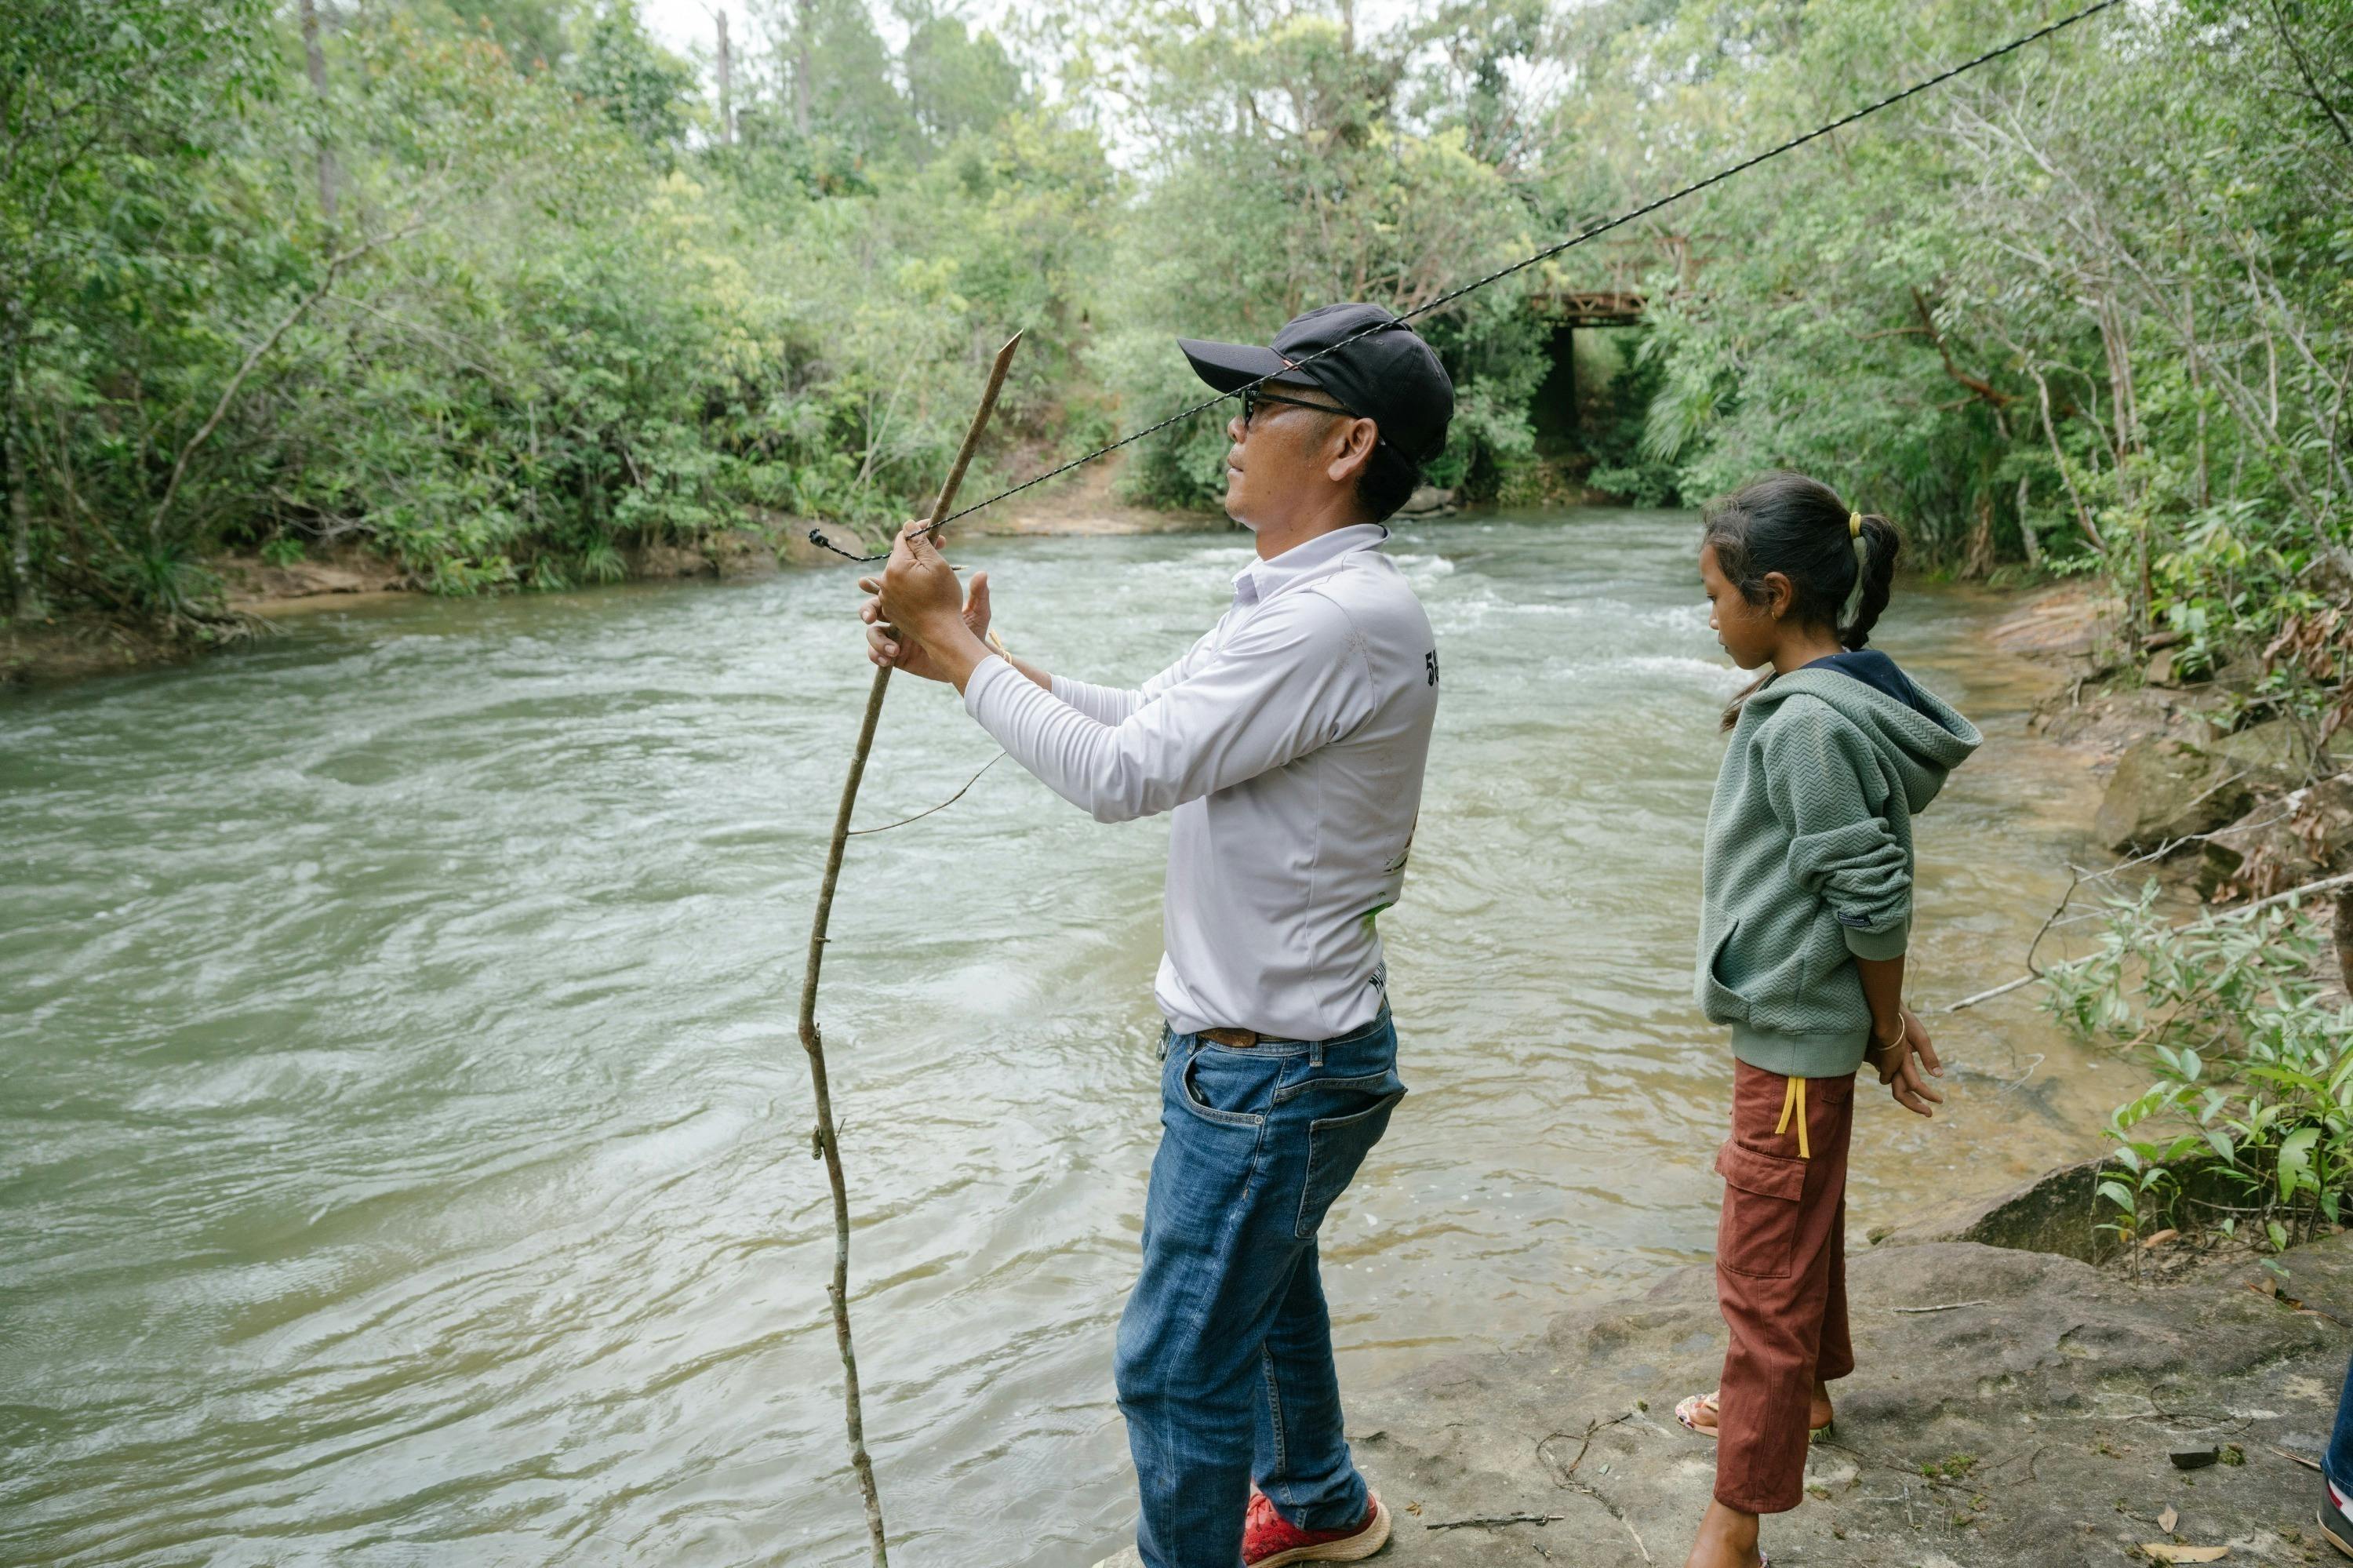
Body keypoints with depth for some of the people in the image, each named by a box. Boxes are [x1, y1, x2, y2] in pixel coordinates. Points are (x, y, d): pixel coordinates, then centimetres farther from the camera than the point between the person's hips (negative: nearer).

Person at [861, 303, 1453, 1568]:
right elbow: (1140, 721, 13)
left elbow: (1120, 774, -28)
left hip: (1271, 1069, -11)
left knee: (1180, 1360, 4)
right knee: (1263, 1279, 29)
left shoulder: (1347, 618, -26)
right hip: (1264, 1045, 11)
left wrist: (957, 648, -18)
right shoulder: (1293, 598, 10)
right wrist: (971, 654, 2)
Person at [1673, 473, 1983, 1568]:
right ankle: (1802, 1391, 51)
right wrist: (1884, 1024, 12)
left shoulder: (1808, 724, -26)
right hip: (1794, 1024, 10)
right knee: (1802, 1221, 28)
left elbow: (1876, 900, -22)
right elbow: (1869, 889, 9)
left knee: (1763, 1270, 0)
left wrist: (1887, 1034, -9)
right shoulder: (1819, 698, 4)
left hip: (1795, 1036, -10)